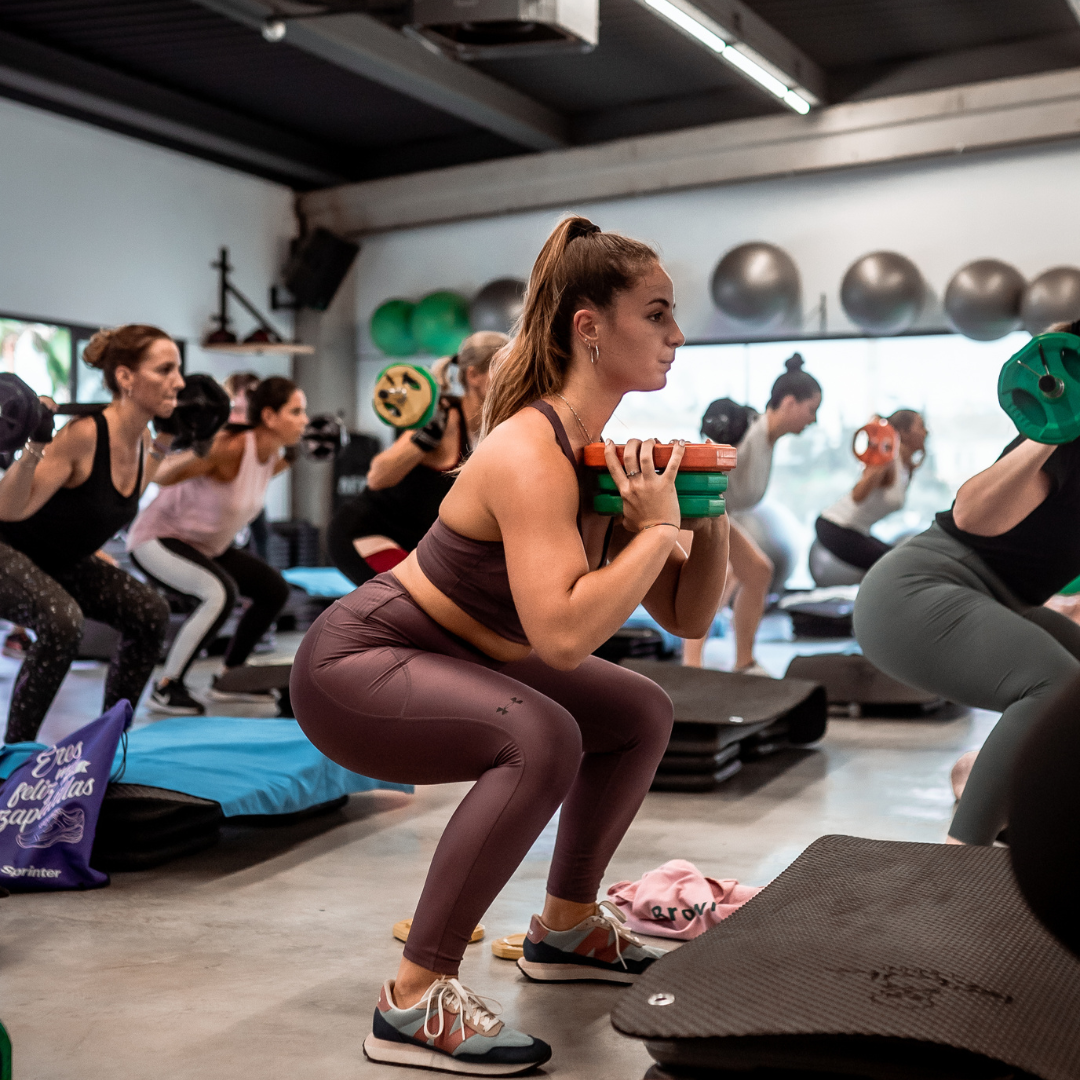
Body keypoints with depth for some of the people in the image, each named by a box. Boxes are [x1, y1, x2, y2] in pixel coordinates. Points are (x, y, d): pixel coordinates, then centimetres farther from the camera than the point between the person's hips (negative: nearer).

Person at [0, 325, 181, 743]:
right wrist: (36, 445, -44)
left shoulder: (138, 437, -7)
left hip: (58, 559, 9)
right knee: (62, 620, -34)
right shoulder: (85, 434, -31)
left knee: (150, 614, -1)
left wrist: (165, 442, 11)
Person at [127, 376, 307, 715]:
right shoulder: (231, 447, -29)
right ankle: (166, 688, -18)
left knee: (275, 589, 9)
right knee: (221, 593, -33)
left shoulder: (270, 455, -3)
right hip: (158, 538, -9)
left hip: (204, 546, 9)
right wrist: (197, 446, -44)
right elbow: (163, 477, -29)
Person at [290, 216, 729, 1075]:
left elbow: (688, 620, 6)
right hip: (354, 666, -10)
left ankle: (567, 927, 29)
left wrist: (710, 518, -10)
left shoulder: (602, 455, 2)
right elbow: (562, 635, -41)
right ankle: (415, 1001, -22)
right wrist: (658, 528, -29)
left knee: (642, 713, 15)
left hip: (447, 662, 10)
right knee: (543, 738, -33)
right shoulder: (532, 455, -26)